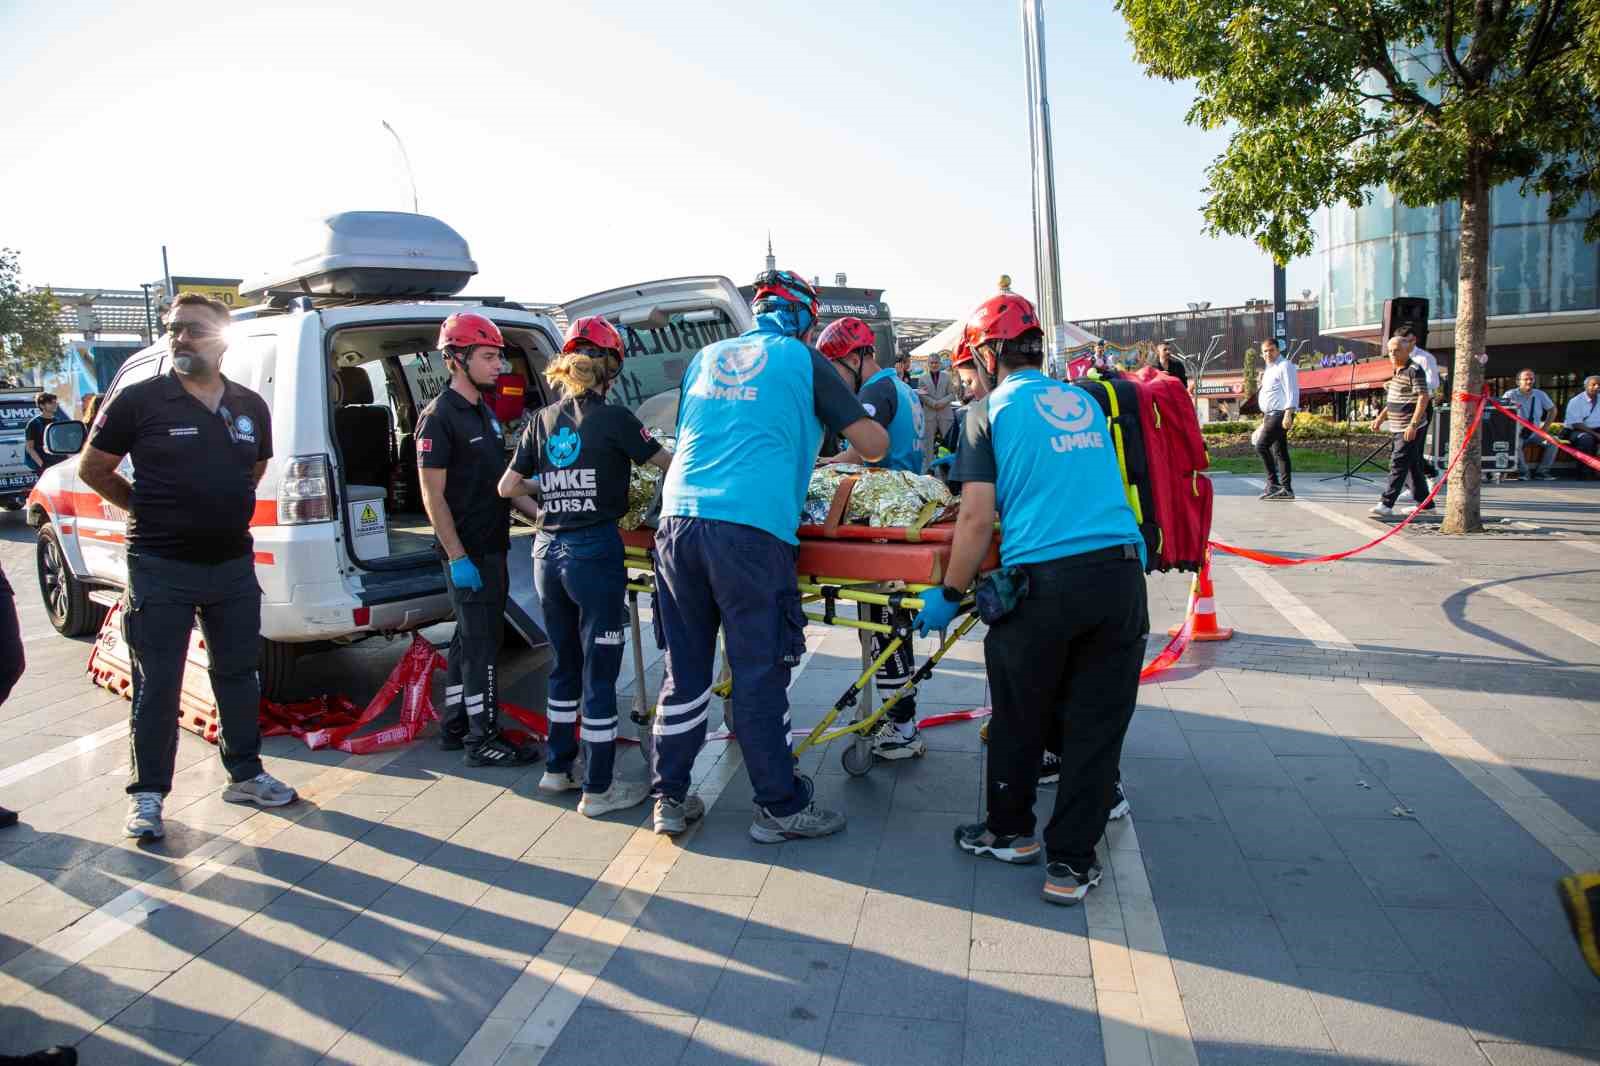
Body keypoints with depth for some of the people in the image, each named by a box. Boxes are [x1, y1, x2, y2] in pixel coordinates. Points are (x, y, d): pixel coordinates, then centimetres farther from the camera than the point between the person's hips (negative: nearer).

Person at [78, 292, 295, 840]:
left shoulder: (251, 406, 5)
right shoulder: (139, 400, -8)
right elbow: (92, 468, 3)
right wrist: (148, 508, 5)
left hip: (233, 564, 4)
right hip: (161, 569, -4)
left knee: (238, 674, 14)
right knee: (157, 687, 3)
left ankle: (245, 773, 28)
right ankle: (147, 794, 17)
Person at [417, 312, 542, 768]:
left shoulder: (484, 413, 14)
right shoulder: (439, 417, -13)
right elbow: (433, 495, -16)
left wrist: (540, 514, 10)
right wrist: (457, 557, -20)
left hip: (491, 547, 9)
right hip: (466, 553, -9)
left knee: (469, 639, 15)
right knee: (482, 643, -5)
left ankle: (454, 726, 25)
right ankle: (482, 739, 4)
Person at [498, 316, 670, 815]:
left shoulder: (543, 420, 7)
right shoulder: (615, 418, -8)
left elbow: (508, 486, 12)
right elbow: (667, 463, 3)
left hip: (548, 551, 6)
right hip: (595, 551, -6)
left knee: (565, 663, 20)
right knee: (599, 672, 2)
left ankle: (559, 768, 31)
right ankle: (598, 788, 10)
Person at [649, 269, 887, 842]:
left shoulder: (706, 357, 21)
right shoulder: (802, 358, 7)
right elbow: (873, 445, 4)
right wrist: (863, 421, 29)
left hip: (679, 519, 5)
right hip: (752, 530, -5)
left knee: (684, 670, 13)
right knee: (759, 674, 2)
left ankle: (670, 799, 21)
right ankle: (781, 807, 14)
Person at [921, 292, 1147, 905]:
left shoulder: (991, 410, 2)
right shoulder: (1085, 403, 17)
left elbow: (977, 519, -5)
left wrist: (950, 595, 6)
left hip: (1043, 580, -4)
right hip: (1122, 573, 4)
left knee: (1019, 718, 15)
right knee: (1096, 722, 10)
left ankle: (1009, 831, 33)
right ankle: (1070, 864, 17)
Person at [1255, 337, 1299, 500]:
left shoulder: (1284, 366, -8)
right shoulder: (1269, 369, 21)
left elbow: (1291, 392, -16)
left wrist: (1288, 415, -24)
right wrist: (1264, 417, 21)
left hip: (1280, 414, -10)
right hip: (1270, 415, 10)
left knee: (1262, 446, -17)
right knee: (1279, 452, 8)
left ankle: (1273, 483, -13)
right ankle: (1286, 489, 10)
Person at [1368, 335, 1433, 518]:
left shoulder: (1415, 371, -13)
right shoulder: (1397, 371, 16)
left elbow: (1423, 398, -19)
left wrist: (1413, 425, -26)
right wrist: (1381, 418, 21)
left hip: (1410, 429, -10)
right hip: (1398, 428, 10)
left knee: (1398, 464, -12)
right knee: (1413, 465, 14)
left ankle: (1386, 504, -14)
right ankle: (1424, 502, 22)